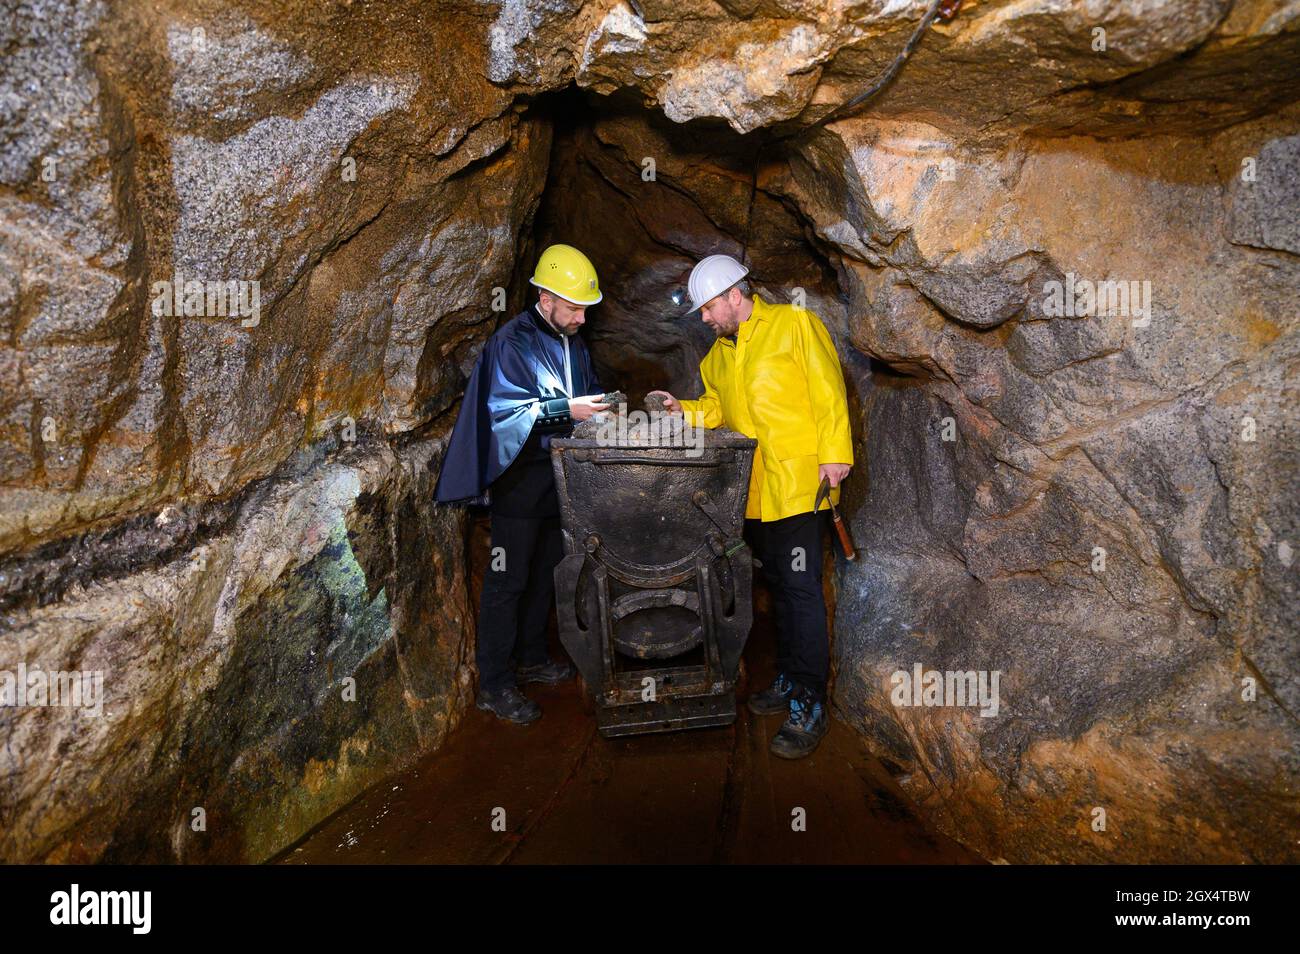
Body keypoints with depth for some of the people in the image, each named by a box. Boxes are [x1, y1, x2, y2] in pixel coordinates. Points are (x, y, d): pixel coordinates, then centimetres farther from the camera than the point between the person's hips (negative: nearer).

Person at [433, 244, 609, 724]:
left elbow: (587, 387, 23)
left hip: (559, 478, 9)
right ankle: (494, 684, 7)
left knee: (544, 572, 17)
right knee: (507, 580, -3)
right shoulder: (514, 341, -14)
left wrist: (600, 403, 1)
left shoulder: (573, 341, 12)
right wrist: (566, 410, -28)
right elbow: (504, 408, -22)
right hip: (520, 481, -8)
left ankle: (532, 658, 33)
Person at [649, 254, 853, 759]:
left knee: (802, 590, -8)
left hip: (799, 482, -7)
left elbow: (828, 390, -10)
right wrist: (685, 410, 1)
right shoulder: (720, 353, 16)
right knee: (778, 586, 16)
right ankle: (789, 682, 29)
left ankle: (809, 706, 0)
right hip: (753, 491, 7)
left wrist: (833, 453, -17)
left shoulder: (795, 325, -4)